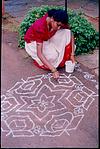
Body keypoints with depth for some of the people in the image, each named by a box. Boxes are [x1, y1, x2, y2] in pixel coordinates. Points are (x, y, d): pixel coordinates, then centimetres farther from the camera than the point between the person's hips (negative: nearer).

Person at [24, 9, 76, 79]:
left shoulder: (59, 21, -23)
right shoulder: (40, 27, -38)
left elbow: (70, 33, -10)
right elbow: (39, 53, -39)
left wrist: (72, 54, -20)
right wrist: (53, 70, -44)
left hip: (46, 39, 6)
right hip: (33, 42, -5)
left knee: (67, 32, -19)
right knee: (53, 56, -31)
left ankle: (61, 59, -6)